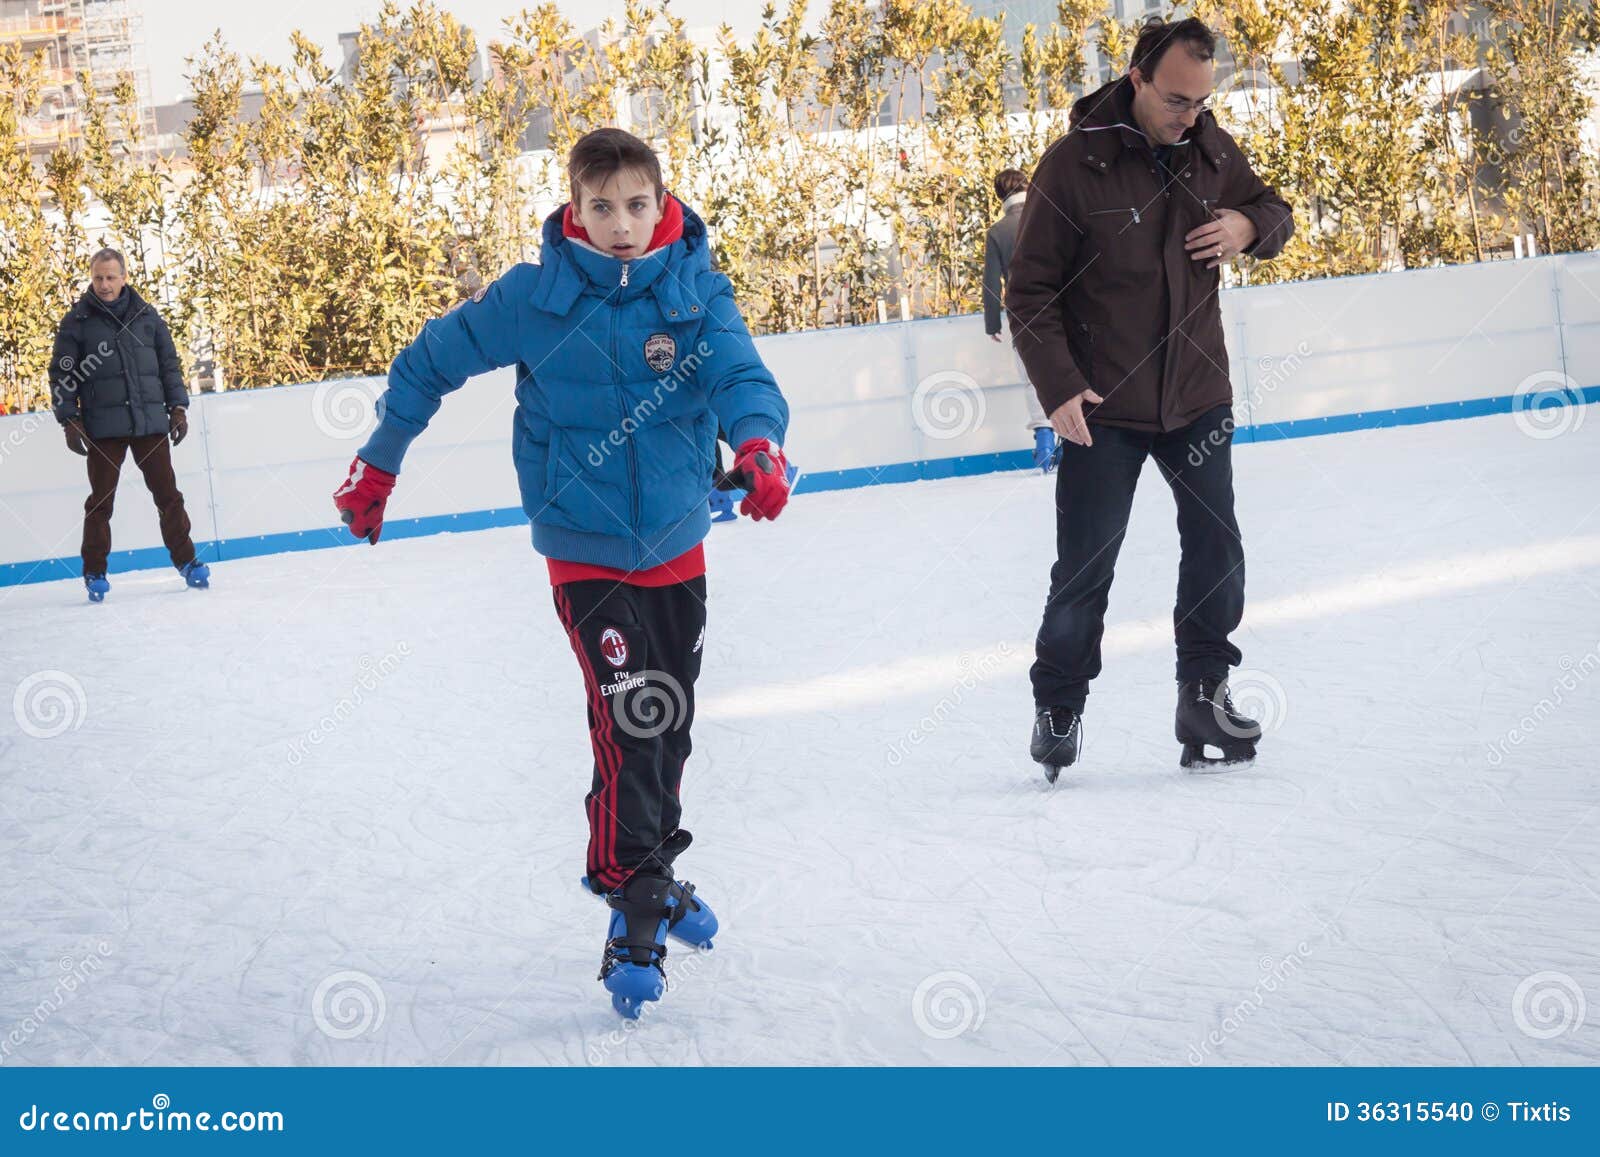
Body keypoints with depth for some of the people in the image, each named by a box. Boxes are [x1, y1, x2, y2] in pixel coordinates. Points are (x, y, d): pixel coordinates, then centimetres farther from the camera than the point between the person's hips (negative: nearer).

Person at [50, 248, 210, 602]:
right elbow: (61, 374, 1)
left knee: (167, 493, 4)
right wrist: (69, 420, -5)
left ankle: (185, 560, 14)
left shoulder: (146, 316, 8)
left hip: (150, 422, 2)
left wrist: (177, 406, 7)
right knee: (101, 499, 1)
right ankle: (94, 572, 9)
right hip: (103, 425, -2)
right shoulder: (76, 322, 0)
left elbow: (169, 362, 13)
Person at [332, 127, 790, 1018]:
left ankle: (654, 870, 41)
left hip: (677, 544, 3)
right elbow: (434, 360, 1)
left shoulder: (696, 290, -8)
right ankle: (633, 917, -4)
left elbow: (740, 373, -21)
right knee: (630, 724, -14)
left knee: (673, 721, 18)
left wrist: (758, 443, -43)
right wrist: (379, 464, 6)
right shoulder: (535, 296, -11)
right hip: (586, 550, -3)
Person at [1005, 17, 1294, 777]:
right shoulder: (1074, 165, -15)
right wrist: (1059, 390, -19)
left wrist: (1249, 227, -10)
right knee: (1083, 571, 2)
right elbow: (1029, 293, -11)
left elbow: (1274, 213, 14)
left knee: (1216, 550, 5)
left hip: (1197, 399, 4)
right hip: (1103, 408, -4)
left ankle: (1204, 695, 20)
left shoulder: (1211, 151, -2)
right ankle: (1058, 707, 19)